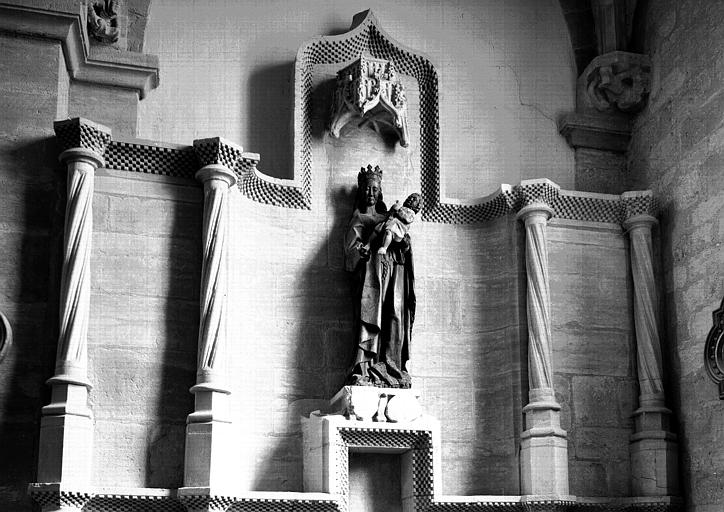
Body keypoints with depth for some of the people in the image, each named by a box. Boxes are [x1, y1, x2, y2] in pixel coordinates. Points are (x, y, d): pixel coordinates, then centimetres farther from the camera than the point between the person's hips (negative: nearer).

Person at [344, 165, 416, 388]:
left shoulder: (389, 218, 29)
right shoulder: (358, 219, 18)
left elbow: (404, 247, 19)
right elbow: (351, 248, 3)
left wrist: (404, 243, -3)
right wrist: (365, 248, -17)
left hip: (394, 269, 4)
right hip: (371, 268, -4)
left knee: (395, 317, -7)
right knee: (370, 314, -17)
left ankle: (391, 367, -10)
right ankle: (364, 369, -23)